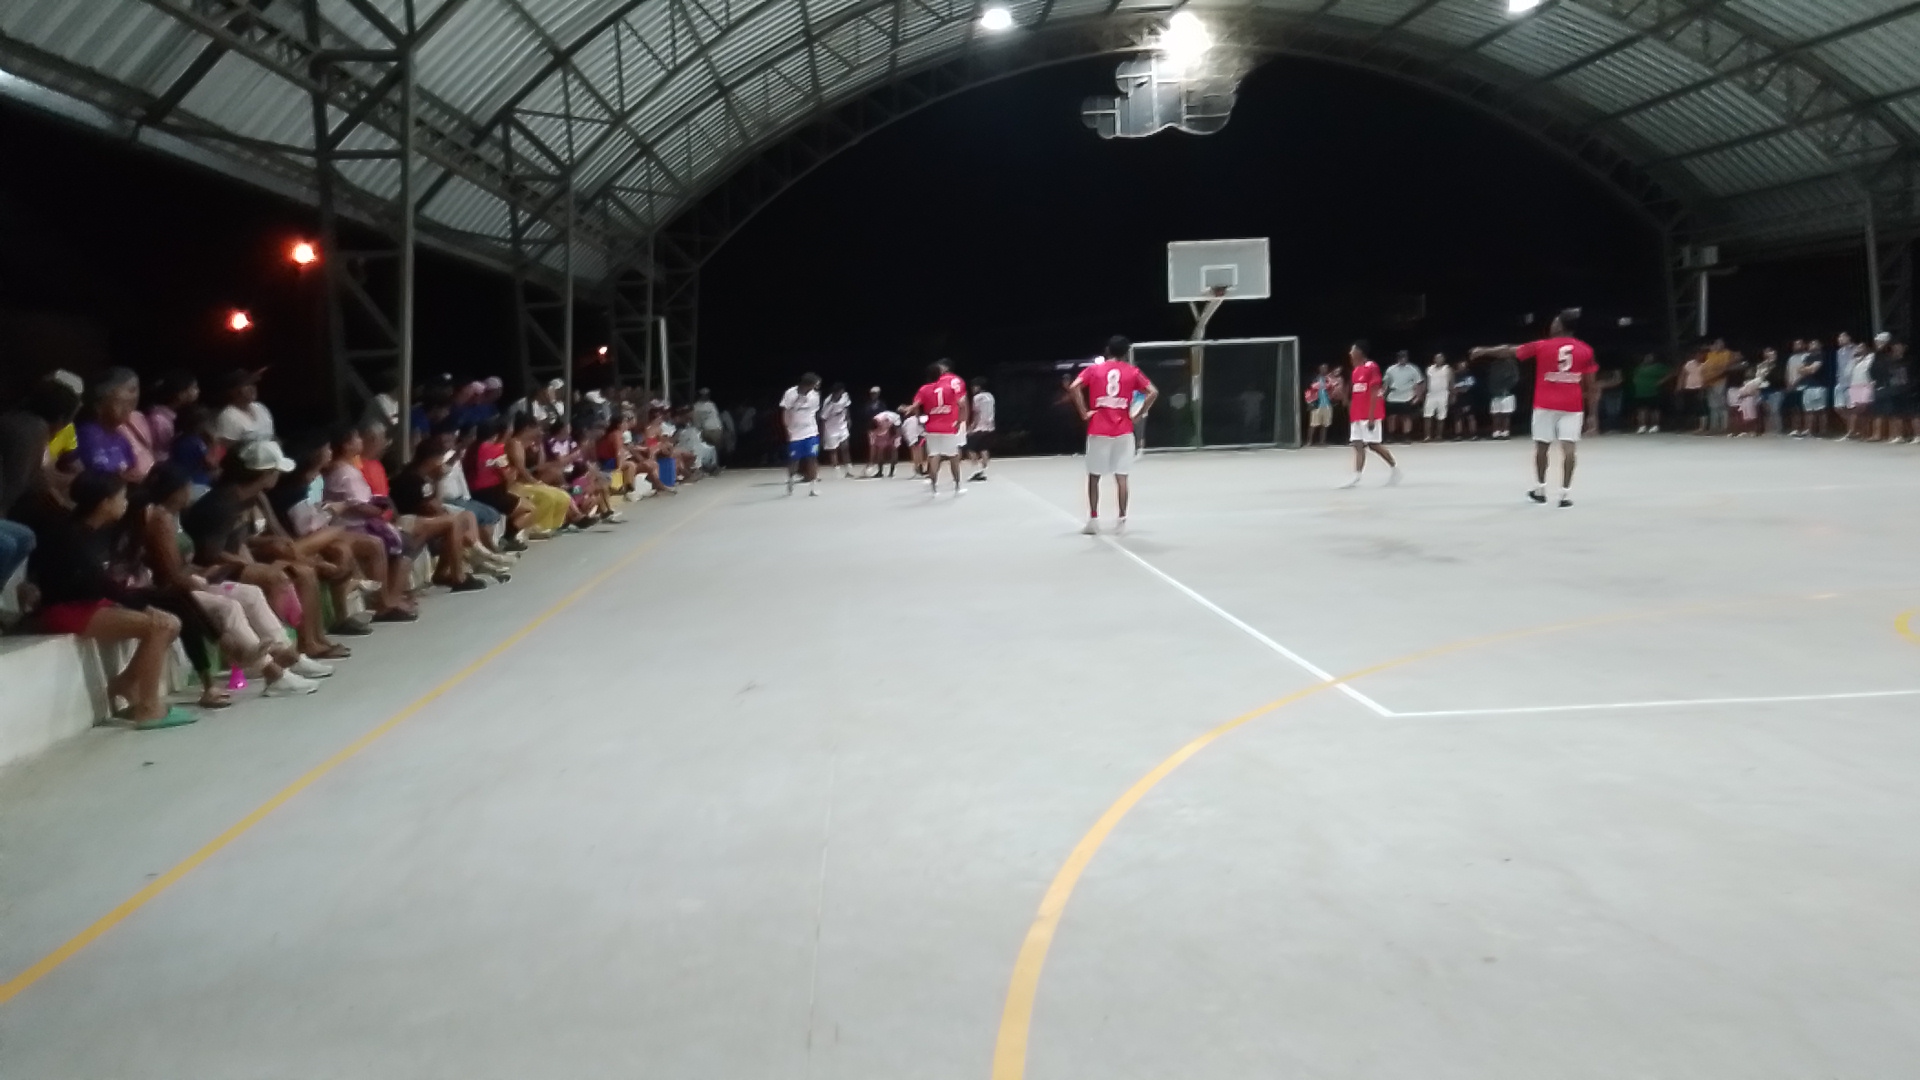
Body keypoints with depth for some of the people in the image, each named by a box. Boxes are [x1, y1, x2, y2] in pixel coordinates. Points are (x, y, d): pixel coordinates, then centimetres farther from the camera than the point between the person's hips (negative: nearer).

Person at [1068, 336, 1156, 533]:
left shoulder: (1094, 369, 4)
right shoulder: (1132, 372, 5)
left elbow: (1073, 387, -11)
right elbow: (1153, 392, -4)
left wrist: (1084, 413, -6)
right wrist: (1139, 414, 3)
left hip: (1098, 430, 0)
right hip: (1123, 431, 0)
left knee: (1093, 477, 10)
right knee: (1121, 478, 5)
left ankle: (1093, 520, 9)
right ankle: (1122, 521, 5)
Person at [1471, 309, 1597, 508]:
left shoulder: (1542, 346, -1)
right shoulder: (1585, 350, 3)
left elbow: (1510, 350, 9)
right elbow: (1589, 384, 2)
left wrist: (1483, 351, 23)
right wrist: (1592, 410, 9)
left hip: (1546, 404, -1)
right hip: (1572, 406, 1)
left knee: (1541, 445, 12)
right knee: (1568, 447, -6)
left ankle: (1540, 490, 21)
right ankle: (1566, 493, -12)